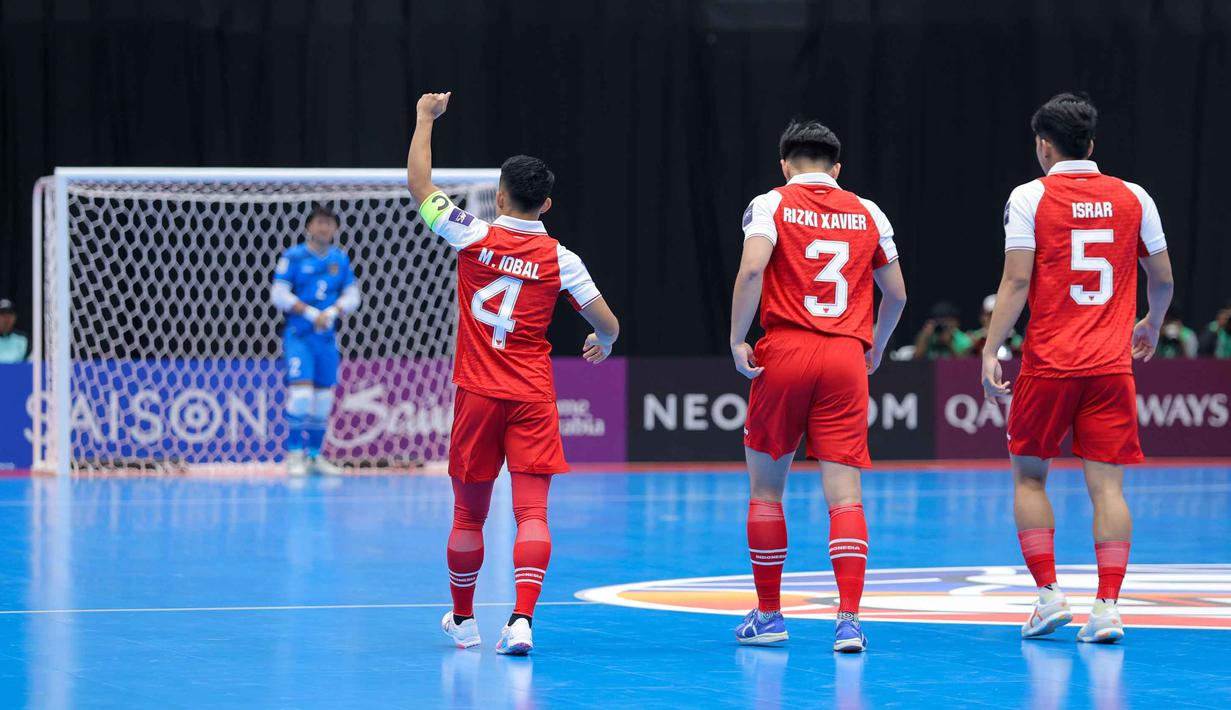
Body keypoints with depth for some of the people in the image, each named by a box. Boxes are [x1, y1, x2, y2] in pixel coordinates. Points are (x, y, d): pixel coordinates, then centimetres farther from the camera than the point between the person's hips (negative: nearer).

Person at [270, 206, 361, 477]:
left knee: (323, 399, 6)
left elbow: (352, 297, 7)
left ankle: (314, 456, 16)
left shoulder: (340, 259, 9)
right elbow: (279, 295, -8)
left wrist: (332, 312, -12)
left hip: (327, 337, 5)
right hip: (298, 335, -5)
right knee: (300, 392, -15)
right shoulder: (293, 257, -3)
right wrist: (311, 314, -15)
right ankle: (294, 455, -7)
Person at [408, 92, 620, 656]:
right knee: (531, 512, -7)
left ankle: (462, 620, 26)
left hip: (478, 394, 0)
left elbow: (419, 185, 3)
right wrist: (603, 345, 24)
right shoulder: (560, 260, -2)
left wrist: (426, 118, 14)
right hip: (533, 398, 0)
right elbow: (607, 325, 0)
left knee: (469, 514, 13)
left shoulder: (475, 238, -5)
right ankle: (522, 620, -24)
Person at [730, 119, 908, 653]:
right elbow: (896, 294, 17)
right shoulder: (868, 214, 11)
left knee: (766, 489, 13)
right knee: (844, 493, -3)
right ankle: (849, 619, -16)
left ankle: (768, 616, 18)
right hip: (847, 358, 2)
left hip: (784, 351, -2)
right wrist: (876, 349, 32)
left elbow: (752, 270, -15)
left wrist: (737, 341, -9)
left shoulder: (772, 205, 2)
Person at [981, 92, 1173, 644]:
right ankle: (1107, 606, -7)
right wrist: (1152, 325, 33)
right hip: (1112, 364, 2)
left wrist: (990, 352, -6)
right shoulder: (1133, 199, 7)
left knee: (1029, 476, 12)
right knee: (1107, 485, 1)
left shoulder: (1030, 197, -3)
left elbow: (1017, 280, -9)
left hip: (1048, 364, -2)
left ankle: (1049, 594, 4)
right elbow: (1163, 278, 13)